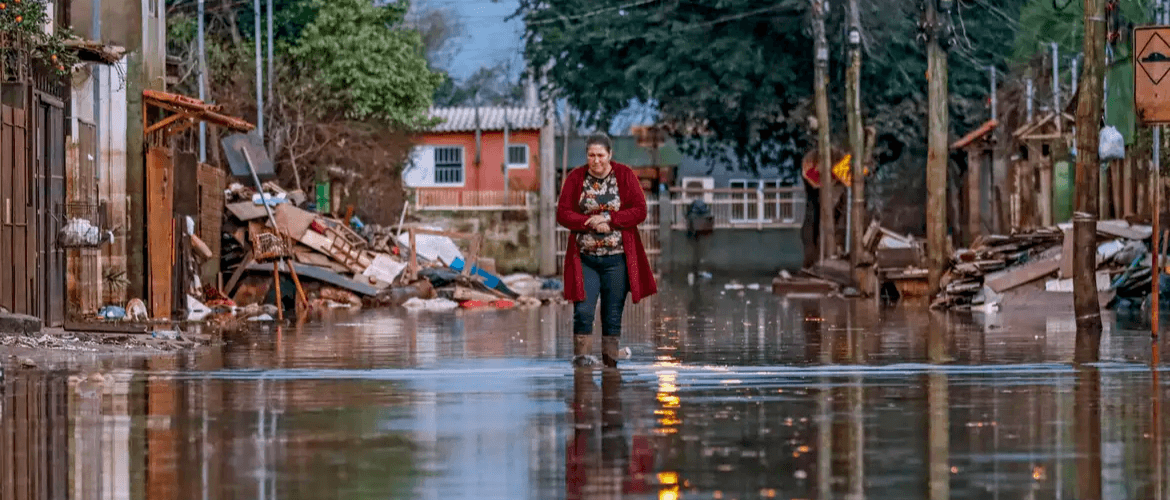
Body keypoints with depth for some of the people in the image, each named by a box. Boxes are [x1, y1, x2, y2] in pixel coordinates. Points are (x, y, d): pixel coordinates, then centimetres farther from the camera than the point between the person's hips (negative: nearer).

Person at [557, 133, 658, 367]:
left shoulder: (625, 175, 2)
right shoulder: (575, 178, 3)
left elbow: (640, 211, -4)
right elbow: (562, 214, 0)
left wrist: (608, 219, -15)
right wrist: (591, 223, -14)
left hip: (617, 258, 0)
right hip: (584, 258, 0)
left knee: (613, 315, 3)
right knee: (583, 311, -11)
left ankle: (610, 361, 9)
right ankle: (582, 356, -6)